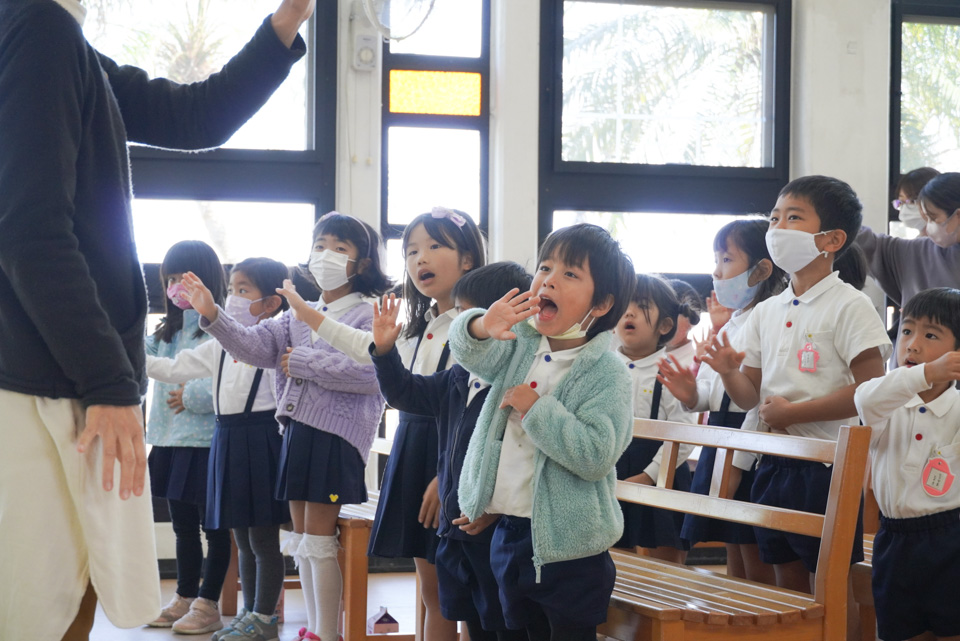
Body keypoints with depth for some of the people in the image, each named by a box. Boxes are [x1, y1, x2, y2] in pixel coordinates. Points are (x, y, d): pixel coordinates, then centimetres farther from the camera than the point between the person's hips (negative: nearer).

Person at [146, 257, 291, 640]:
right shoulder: (221, 346, 13)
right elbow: (175, 369, 13)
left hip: (261, 438, -7)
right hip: (228, 440, 8)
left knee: (263, 537, -1)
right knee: (242, 538, 15)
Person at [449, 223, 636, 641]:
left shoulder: (605, 372, -12)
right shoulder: (519, 345, 5)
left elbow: (596, 456, -22)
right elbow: (470, 353, -12)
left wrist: (535, 409, -22)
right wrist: (481, 328, -34)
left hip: (568, 546, -6)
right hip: (507, 531, 6)